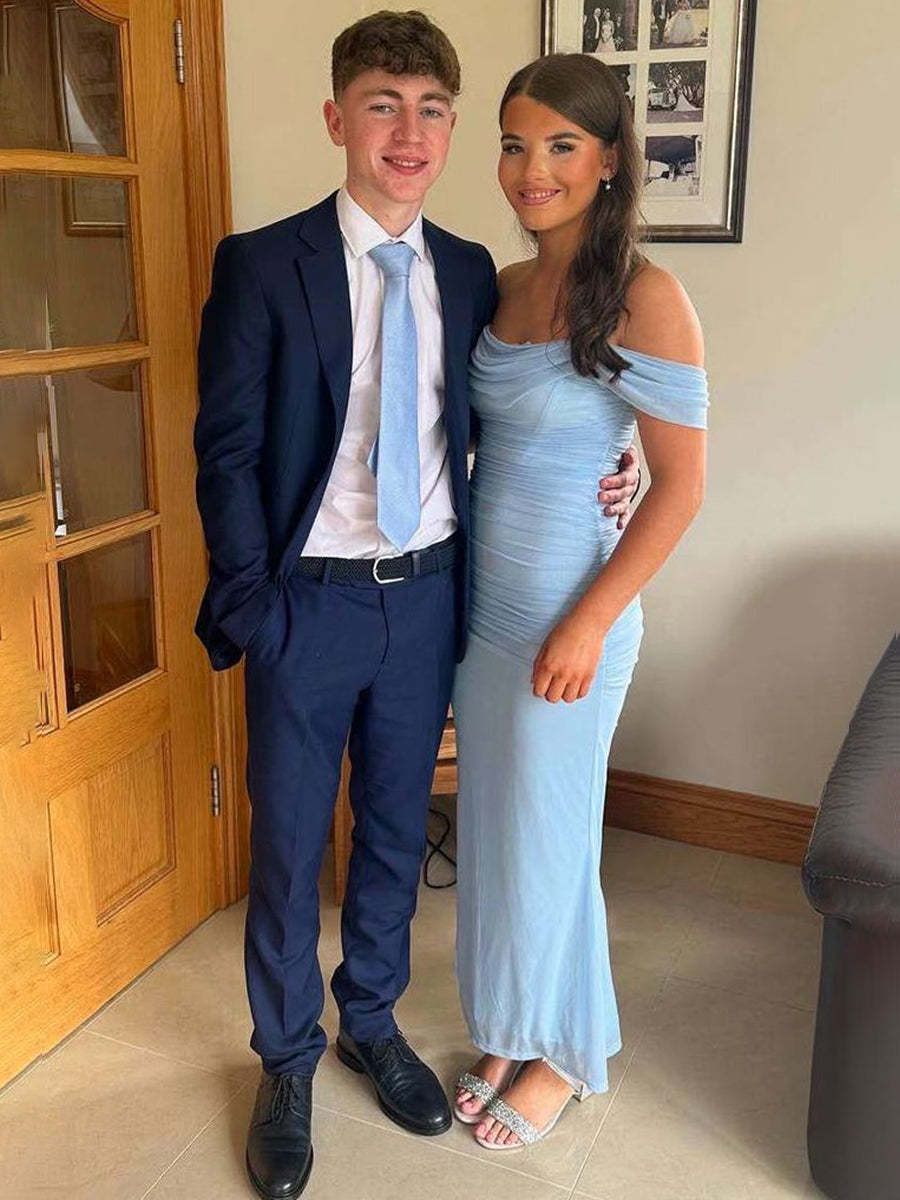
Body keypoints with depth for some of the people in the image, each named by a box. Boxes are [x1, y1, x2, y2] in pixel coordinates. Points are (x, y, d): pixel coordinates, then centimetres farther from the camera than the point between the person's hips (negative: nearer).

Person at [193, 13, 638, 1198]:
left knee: (396, 830, 17)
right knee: (287, 847, 10)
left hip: (427, 598, 4)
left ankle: (372, 1022, 41)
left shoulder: (470, 271, 4)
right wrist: (249, 603, -11)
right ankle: (288, 1062, 32)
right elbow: (226, 448, -7)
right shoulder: (261, 264, -8)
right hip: (309, 602, -3)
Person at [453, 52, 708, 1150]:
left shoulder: (644, 298, -15)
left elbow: (680, 485, -15)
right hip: (481, 601, 7)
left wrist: (588, 626, -17)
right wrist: (448, 584, 4)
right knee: (491, 827, 17)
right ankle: (509, 1032, 39)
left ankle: (565, 1054, 34)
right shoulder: (502, 288, 6)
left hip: (568, 613, -6)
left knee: (546, 838, 8)